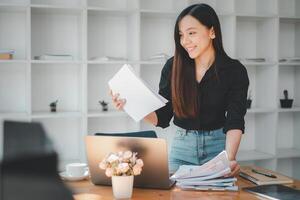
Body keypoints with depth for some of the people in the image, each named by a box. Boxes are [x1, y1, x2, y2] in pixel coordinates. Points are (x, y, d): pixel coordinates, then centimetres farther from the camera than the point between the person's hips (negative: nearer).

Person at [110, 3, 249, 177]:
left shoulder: (235, 71, -12)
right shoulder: (173, 66, -7)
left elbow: (235, 122, -19)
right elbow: (162, 117, -4)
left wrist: (230, 159, -35)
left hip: (219, 145, -1)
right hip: (182, 146, 2)